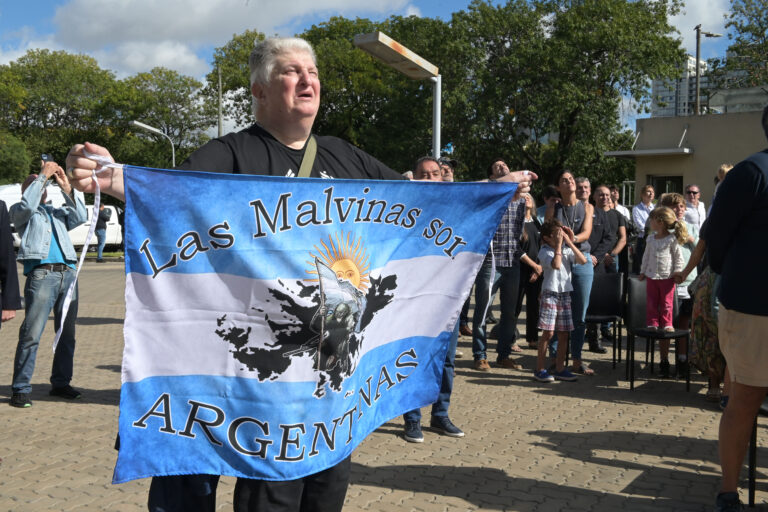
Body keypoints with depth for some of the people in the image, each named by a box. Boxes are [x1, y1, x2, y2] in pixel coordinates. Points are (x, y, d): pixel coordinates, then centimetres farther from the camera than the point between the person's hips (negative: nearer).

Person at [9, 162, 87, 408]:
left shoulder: (56, 212, 27)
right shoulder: (19, 211, 16)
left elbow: (80, 217, 11)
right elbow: (27, 206, -7)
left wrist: (66, 187, 5)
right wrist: (42, 175, -2)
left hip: (68, 274, 5)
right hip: (42, 274, -5)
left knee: (67, 333, 7)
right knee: (31, 334, -11)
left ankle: (61, 383, 16)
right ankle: (20, 389, -6)